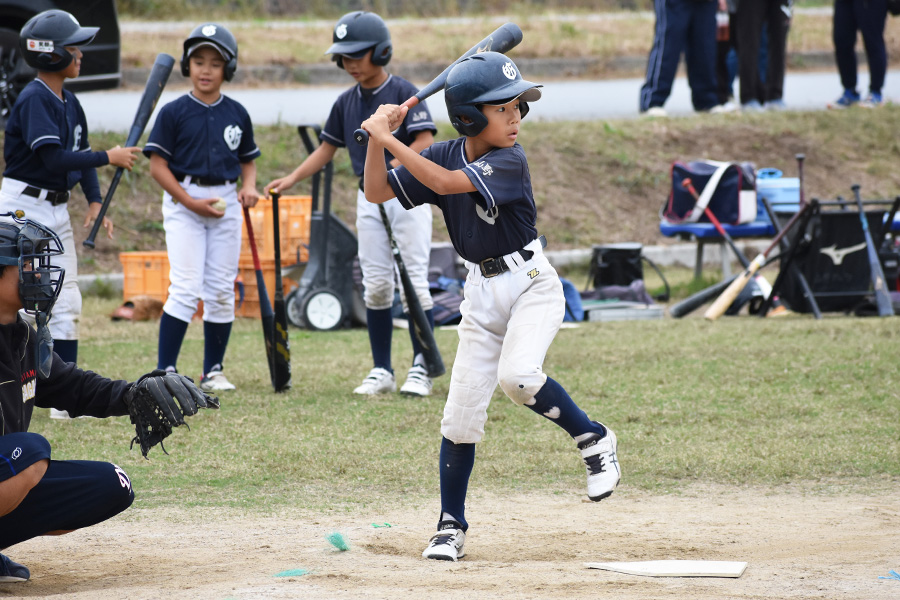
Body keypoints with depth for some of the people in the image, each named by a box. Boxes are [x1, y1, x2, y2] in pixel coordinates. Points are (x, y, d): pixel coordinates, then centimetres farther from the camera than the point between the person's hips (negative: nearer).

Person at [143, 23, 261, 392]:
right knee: (186, 288, -13)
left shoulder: (236, 114, 8)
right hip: (183, 199, -4)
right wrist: (191, 202, -13)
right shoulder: (174, 113, -3)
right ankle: (165, 371, -11)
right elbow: (158, 165, -5)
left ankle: (213, 371, 14)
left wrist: (249, 186, -5)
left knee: (222, 291, 5)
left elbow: (248, 160, 17)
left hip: (226, 203, 4)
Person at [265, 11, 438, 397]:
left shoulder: (403, 93, -8)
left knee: (414, 278, -7)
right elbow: (326, 149, 16)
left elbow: (425, 142, -16)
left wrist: (392, 167, -30)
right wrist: (291, 180, 5)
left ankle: (421, 369, -1)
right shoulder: (346, 103, 10)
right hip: (369, 198, 6)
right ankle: (382, 371, 9)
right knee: (376, 284, 4)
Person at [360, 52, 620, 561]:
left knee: (517, 376, -31)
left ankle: (594, 439, -7)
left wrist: (388, 139, -28)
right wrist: (378, 138, -14)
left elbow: (446, 182, -31)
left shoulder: (509, 161, -18)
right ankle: (452, 525, 13)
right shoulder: (445, 154, -1)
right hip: (483, 291, 5)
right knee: (461, 414, 1)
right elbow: (377, 192, 0)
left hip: (531, 284, -5)